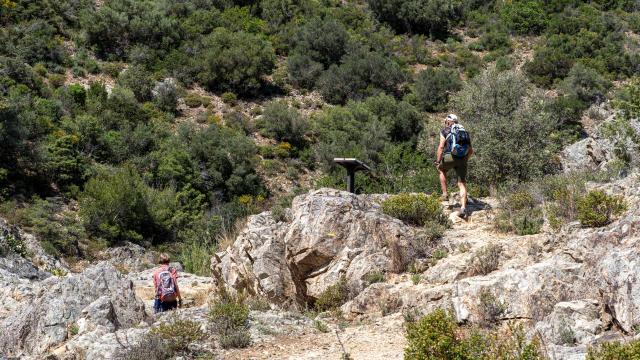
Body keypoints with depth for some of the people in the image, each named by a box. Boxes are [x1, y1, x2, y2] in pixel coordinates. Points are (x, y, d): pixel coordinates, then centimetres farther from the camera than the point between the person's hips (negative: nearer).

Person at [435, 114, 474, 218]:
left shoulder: (445, 131, 9)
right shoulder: (464, 132, 21)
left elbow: (441, 147, -3)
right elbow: (471, 151, 17)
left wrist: (438, 161, 3)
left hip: (449, 157, -3)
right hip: (462, 160, 3)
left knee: (442, 170, 29)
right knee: (462, 184, 6)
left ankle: (445, 194, 22)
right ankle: (463, 207, -9)